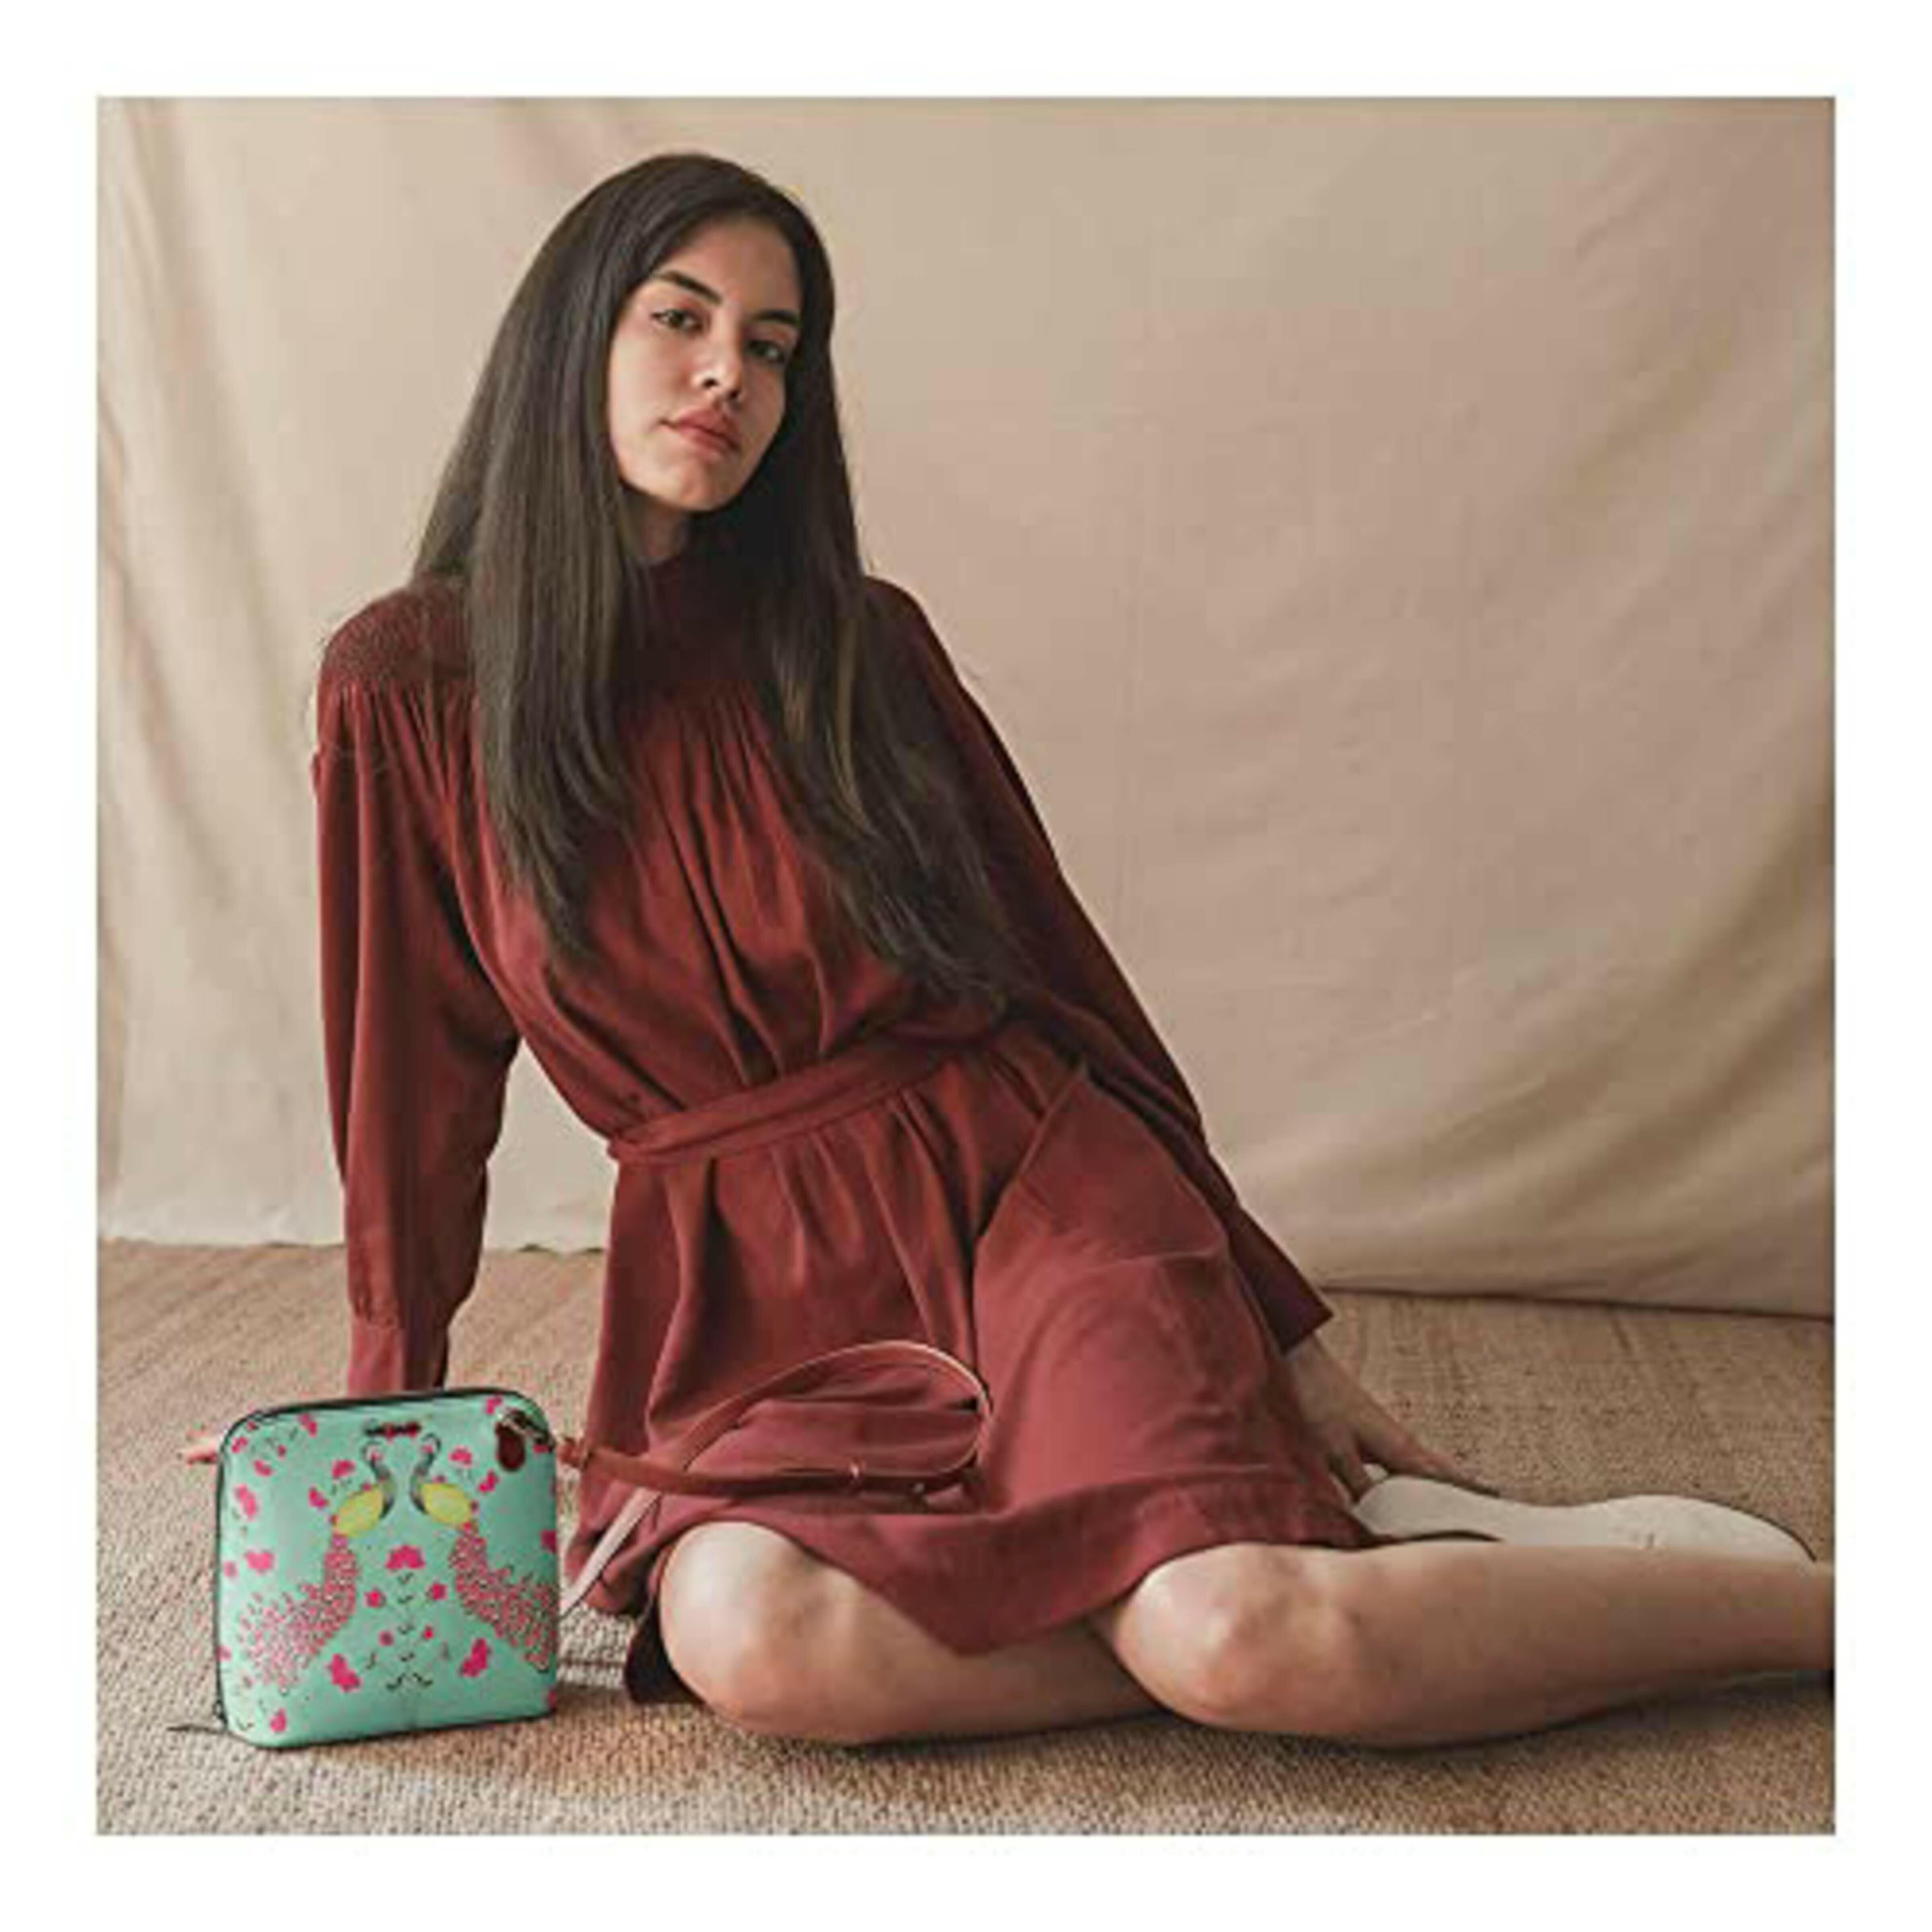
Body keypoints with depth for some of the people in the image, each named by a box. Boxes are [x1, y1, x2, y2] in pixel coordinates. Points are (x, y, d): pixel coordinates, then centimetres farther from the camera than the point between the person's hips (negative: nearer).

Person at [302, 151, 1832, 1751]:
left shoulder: (862, 641, 4)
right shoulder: (407, 686, 3)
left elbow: (1059, 968, 8)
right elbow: (416, 1080, 10)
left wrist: (1287, 1332, 10)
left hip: (1030, 1196, -1)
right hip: (749, 1293, 1)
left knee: (1232, 1631, -28)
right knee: (750, 1642, -33)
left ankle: (1826, 1601, -6)